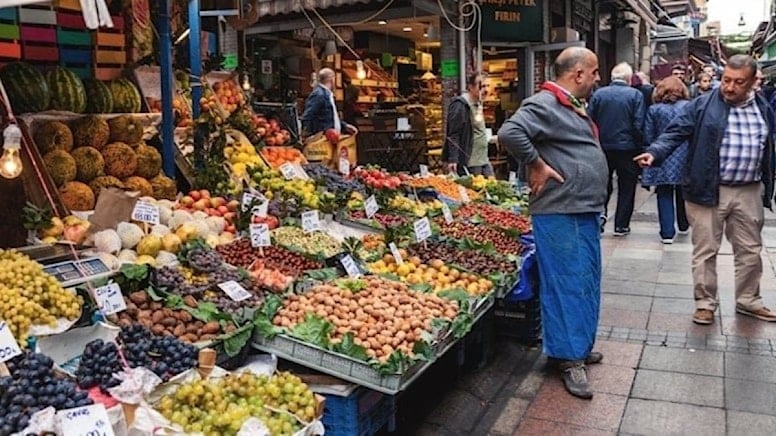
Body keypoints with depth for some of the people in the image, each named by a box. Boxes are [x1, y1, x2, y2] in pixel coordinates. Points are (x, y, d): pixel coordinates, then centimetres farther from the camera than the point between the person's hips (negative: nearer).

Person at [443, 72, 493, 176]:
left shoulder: (478, 104, 15)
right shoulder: (460, 105, -12)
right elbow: (453, 135, -17)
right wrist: (453, 159, -23)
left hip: (484, 160, 9)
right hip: (469, 162, -9)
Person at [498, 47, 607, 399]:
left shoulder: (576, 108, 18)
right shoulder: (544, 105, -14)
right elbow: (510, 133, -29)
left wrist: (595, 201, 17)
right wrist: (538, 166, -21)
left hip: (585, 212, 10)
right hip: (560, 213, -10)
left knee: (587, 282, 16)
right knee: (566, 284, -3)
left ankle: (581, 345, 30)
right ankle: (569, 357, 6)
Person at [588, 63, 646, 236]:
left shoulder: (598, 94, -1)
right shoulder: (635, 95, -7)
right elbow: (638, 125, -11)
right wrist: (639, 145, 1)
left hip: (603, 147, 2)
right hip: (627, 148, -2)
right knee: (626, 187, 9)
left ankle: (600, 212, -2)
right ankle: (621, 225, 12)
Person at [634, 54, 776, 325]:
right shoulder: (703, 105, -6)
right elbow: (676, 132, -13)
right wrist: (655, 153, -31)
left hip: (749, 192, 4)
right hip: (708, 191, -4)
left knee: (750, 250, 15)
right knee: (705, 250, 3)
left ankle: (747, 301, 32)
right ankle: (705, 303, 17)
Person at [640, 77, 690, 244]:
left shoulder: (654, 109, -3)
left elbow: (648, 137, -2)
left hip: (662, 159, -2)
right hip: (685, 158, 2)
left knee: (665, 195, 3)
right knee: (682, 193, 19)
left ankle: (667, 232, -3)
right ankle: (683, 225, 35)